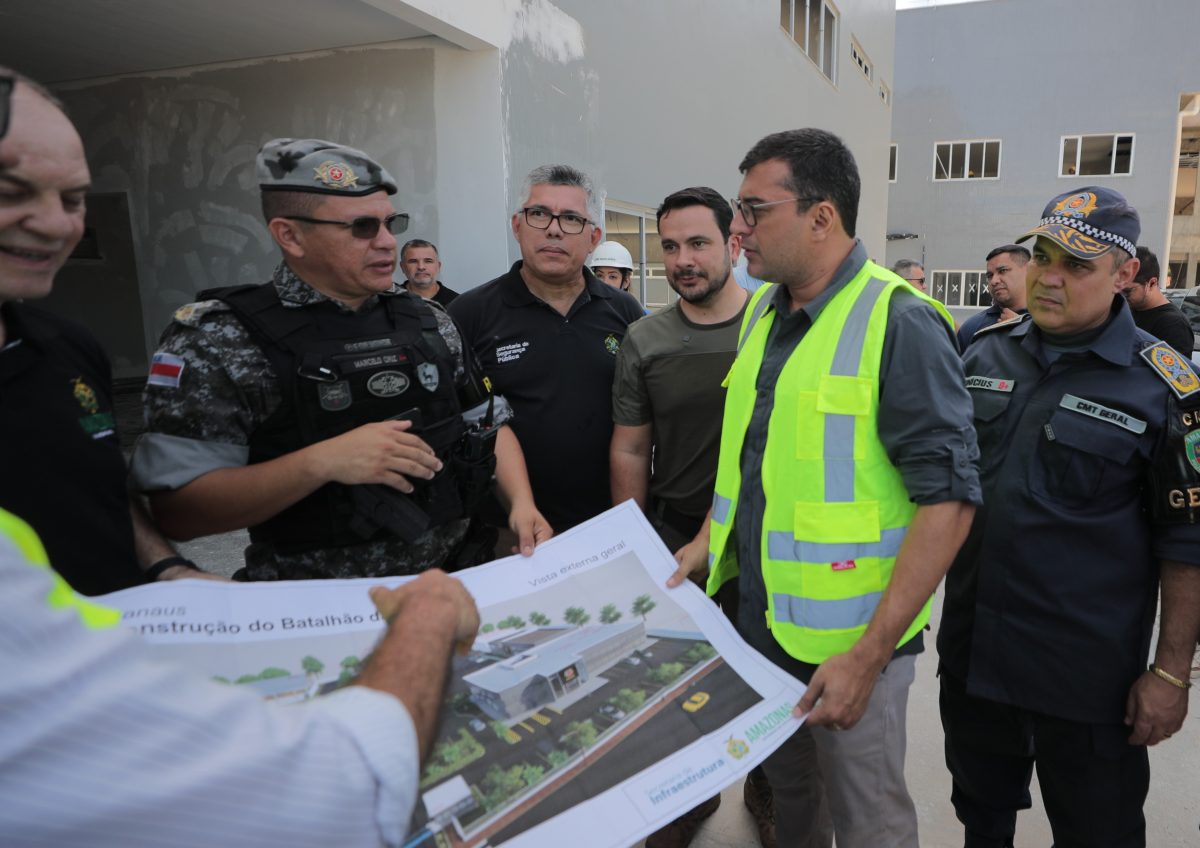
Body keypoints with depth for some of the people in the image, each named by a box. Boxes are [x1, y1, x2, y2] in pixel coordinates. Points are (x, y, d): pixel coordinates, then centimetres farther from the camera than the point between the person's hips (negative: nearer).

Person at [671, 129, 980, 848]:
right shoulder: (762, 311, 6)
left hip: (850, 640, -6)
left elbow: (948, 498, -20)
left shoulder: (901, 323, -18)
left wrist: (869, 655, -22)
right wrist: (708, 540, 8)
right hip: (760, 619, 7)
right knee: (785, 788, 25)